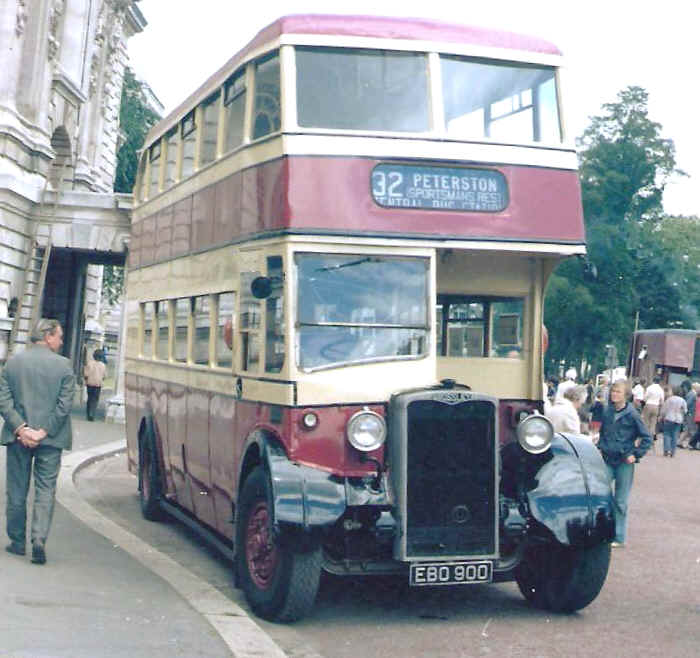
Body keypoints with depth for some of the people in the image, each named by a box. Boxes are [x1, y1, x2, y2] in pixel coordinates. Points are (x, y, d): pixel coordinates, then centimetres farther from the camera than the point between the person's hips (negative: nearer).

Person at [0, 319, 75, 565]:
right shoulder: (63, 365, -6)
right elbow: (65, 405, -11)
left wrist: (20, 428, -7)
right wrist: (43, 432, -8)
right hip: (50, 440, -2)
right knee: (45, 490, 4)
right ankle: (39, 540, -9)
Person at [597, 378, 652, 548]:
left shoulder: (632, 414, -11)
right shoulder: (607, 411, 2)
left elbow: (647, 438, -5)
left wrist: (636, 455, -10)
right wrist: (600, 448, 8)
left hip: (624, 462, -4)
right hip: (608, 460, 4)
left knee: (620, 501, 5)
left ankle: (619, 537, 15)